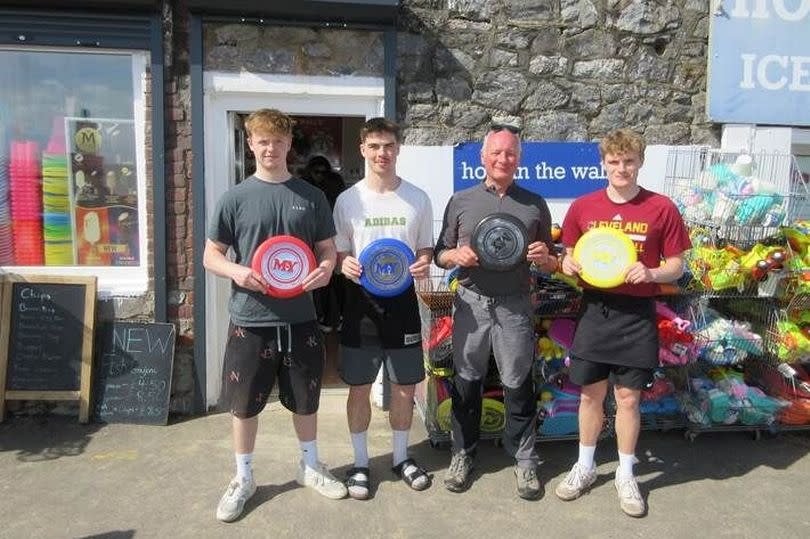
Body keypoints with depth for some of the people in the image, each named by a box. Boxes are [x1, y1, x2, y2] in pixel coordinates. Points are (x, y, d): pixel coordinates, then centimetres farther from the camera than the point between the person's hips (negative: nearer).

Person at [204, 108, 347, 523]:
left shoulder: (311, 197, 3)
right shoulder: (235, 199, -1)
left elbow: (328, 249, 8)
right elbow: (211, 256, 2)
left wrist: (326, 268, -15)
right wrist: (235, 271, -20)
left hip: (300, 319, 2)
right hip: (250, 319, -1)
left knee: (305, 398, 16)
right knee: (244, 403, 11)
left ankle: (310, 467, 38)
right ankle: (243, 479, 32)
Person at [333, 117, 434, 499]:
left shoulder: (417, 199, 3)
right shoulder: (348, 200, 0)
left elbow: (426, 248, 10)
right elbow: (337, 252, 5)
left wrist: (424, 264, -13)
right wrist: (344, 264, -18)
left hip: (402, 299, 1)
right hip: (360, 299, -1)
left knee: (404, 385, 11)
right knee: (359, 386, 7)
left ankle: (401, 457, 31)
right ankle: (360, 463, 25)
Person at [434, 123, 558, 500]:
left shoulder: (534, 204, 8)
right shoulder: (460, 201, 6)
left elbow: (550, 264, 12)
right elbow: (440, 255, 8)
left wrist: (544, 258, -11)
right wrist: (456, 256, -14)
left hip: (515, 306, 0)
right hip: (471, 303, 0)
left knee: (518, 384, 7)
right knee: (466, 381, 10)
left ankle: (524, 459, 23)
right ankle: (463, 453, 26)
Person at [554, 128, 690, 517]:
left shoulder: (661, 208, -5)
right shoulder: (583, 207, 1)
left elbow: (676, 266, 1)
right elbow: (569, 255, 12)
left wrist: (651, 273, -19)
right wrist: (568, 264, -10)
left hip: (637, 315, -1)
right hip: (594, 311, 2)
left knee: (628, 398, 8)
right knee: (590, 394, 12)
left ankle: (625, 476, 28)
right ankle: (585, 467, 31)